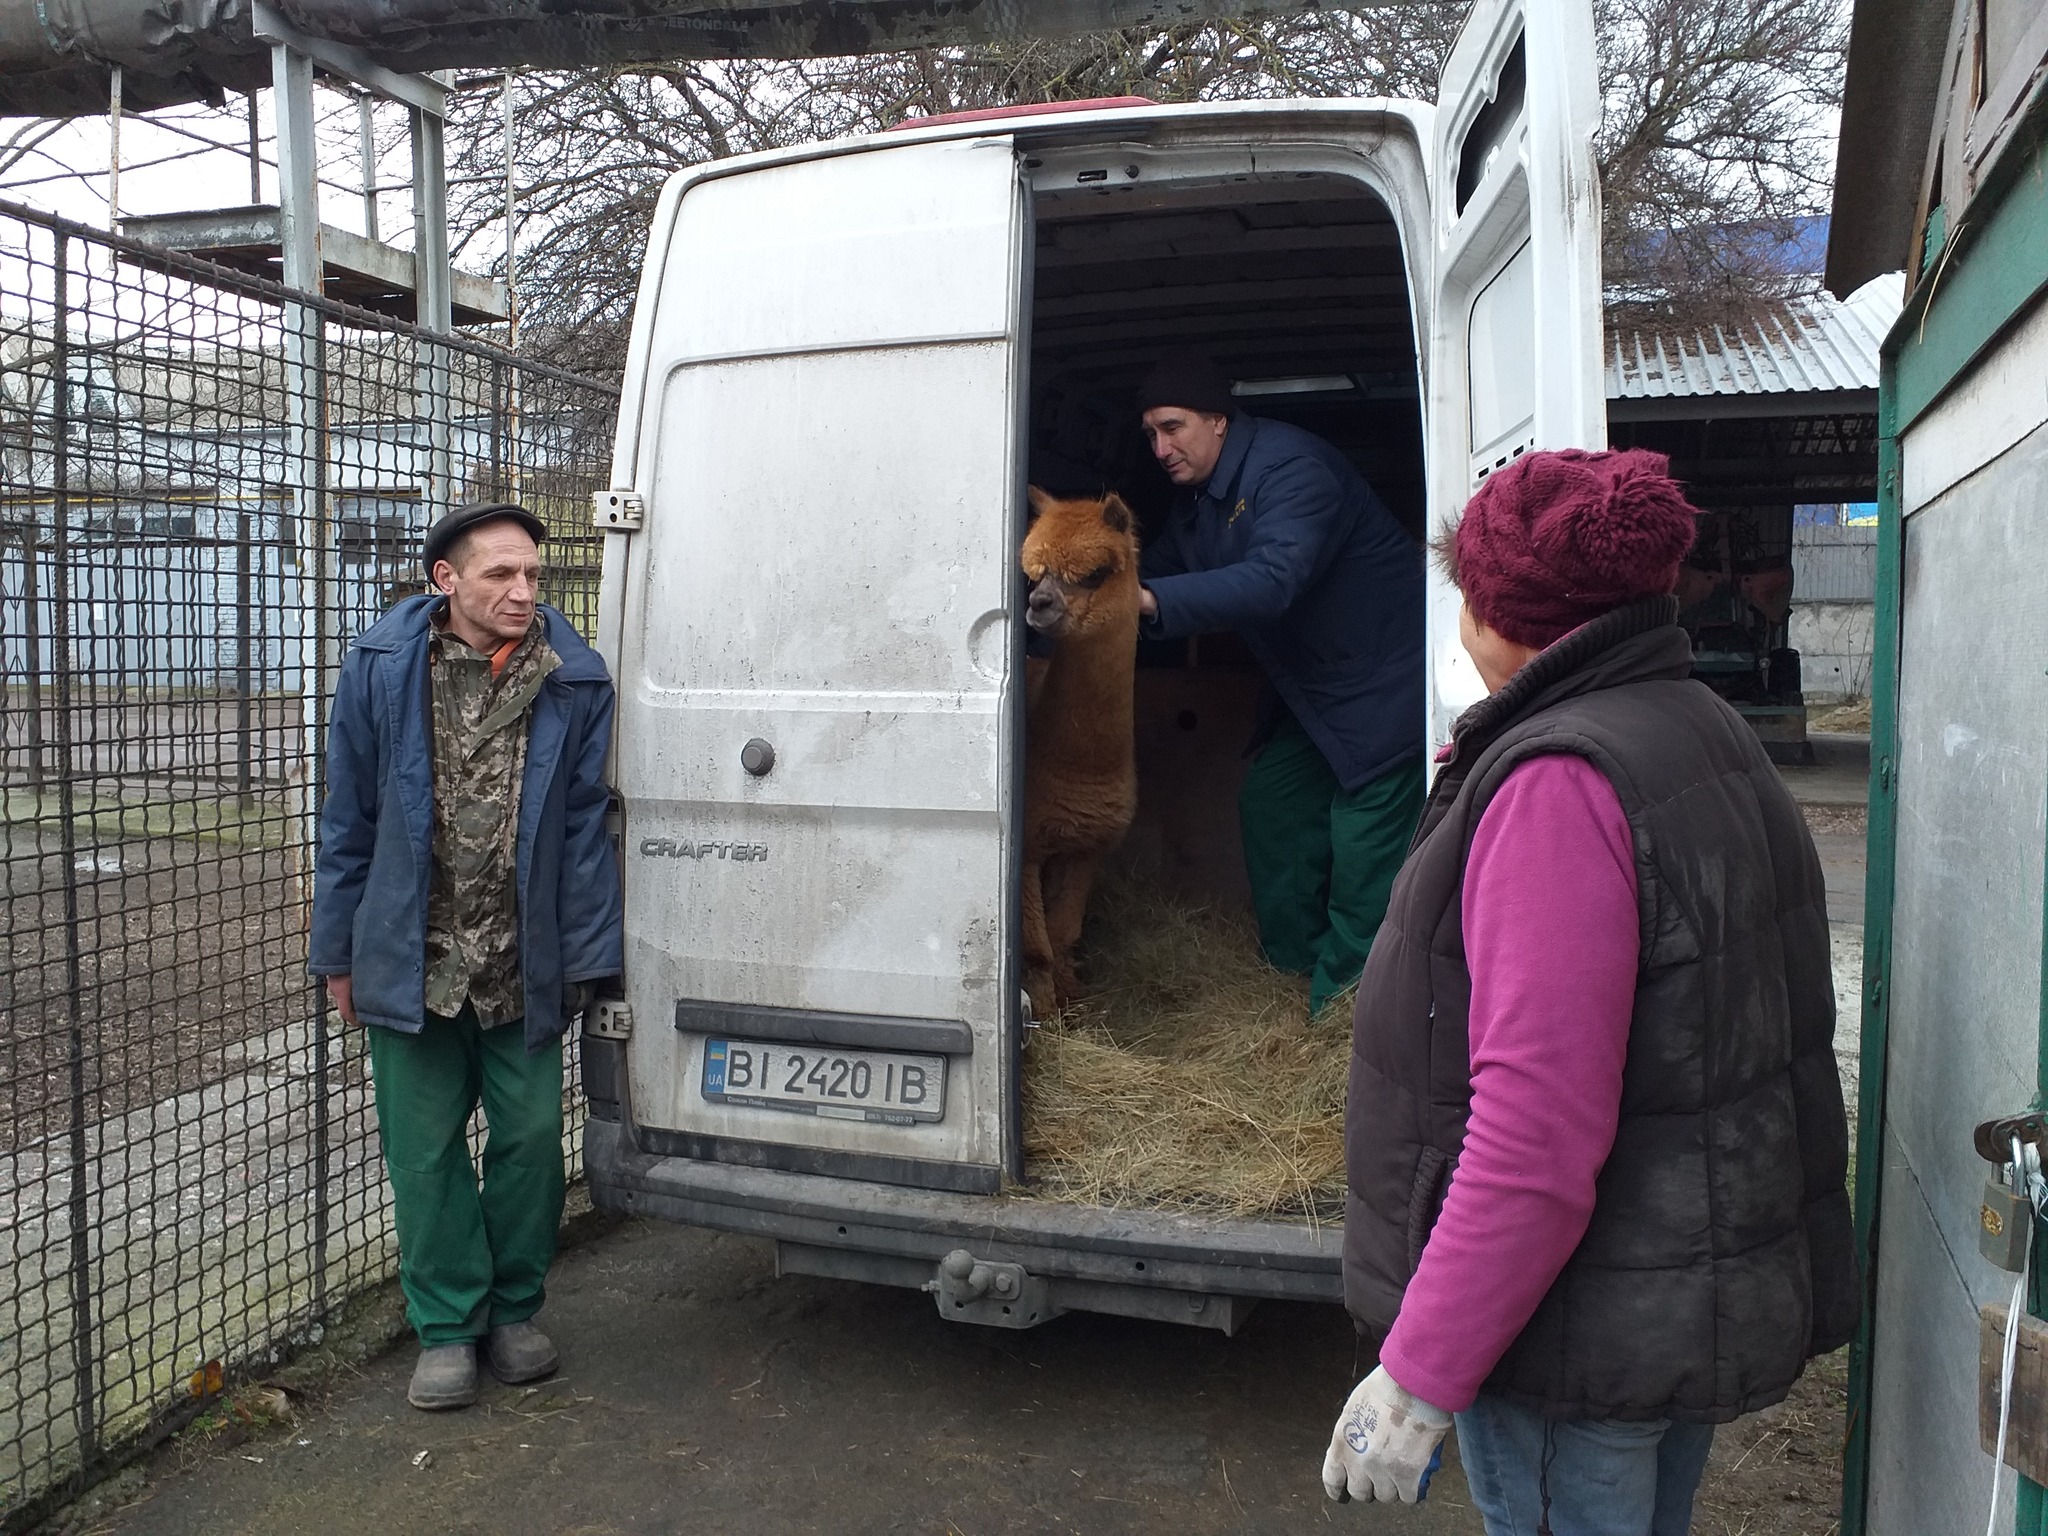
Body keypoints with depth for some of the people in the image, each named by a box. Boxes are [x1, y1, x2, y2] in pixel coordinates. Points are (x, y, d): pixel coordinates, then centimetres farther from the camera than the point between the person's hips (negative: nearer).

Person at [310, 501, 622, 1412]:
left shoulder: (575, 681, -6)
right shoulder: (382, 667, -4)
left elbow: (586, 826, -2)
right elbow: (348, 819, 3)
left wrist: (584, 959, -3)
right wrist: (341, 953, 5)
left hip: (526, 968, 0)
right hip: (412, 961, 0)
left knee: (530, 1139, 9)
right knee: (424, 1150, 9)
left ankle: (514, 1310, 30)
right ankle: (447, 1327, 26)